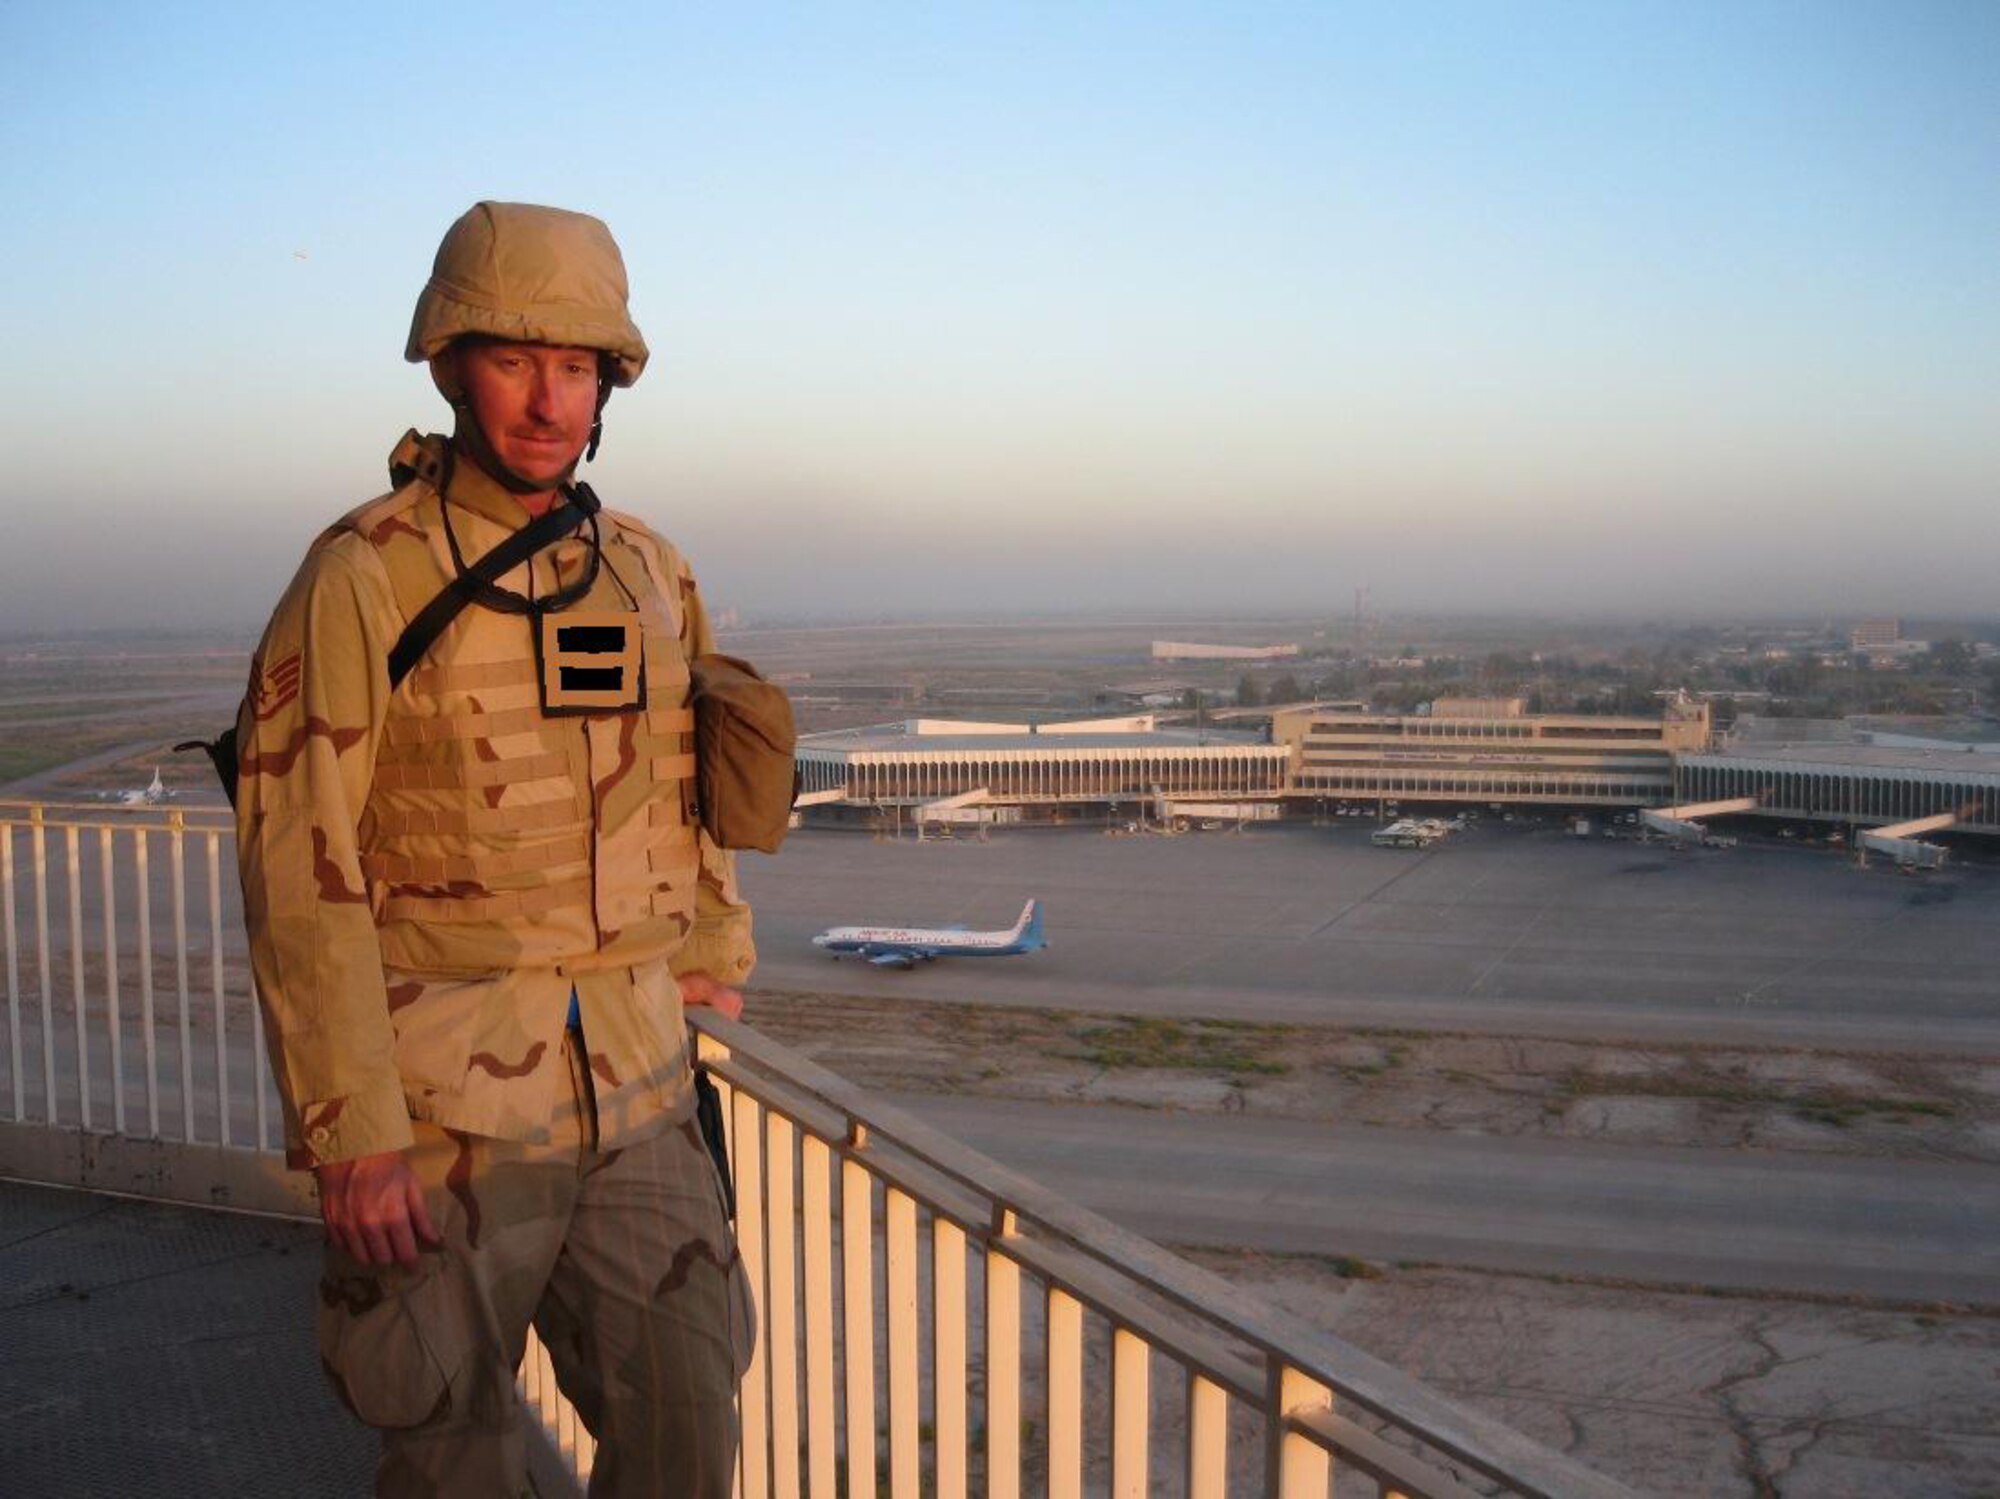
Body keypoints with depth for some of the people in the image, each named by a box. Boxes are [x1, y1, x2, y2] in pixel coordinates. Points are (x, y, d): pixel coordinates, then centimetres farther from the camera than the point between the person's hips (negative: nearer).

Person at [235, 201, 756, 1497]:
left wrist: (714, 977, 18)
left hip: (636, 1097, 5)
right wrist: (353, 1138, -15)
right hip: (445, 1106, -4)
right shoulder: (364, 580, -11)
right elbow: (298, 877, -14)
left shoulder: (650, 576, 6)